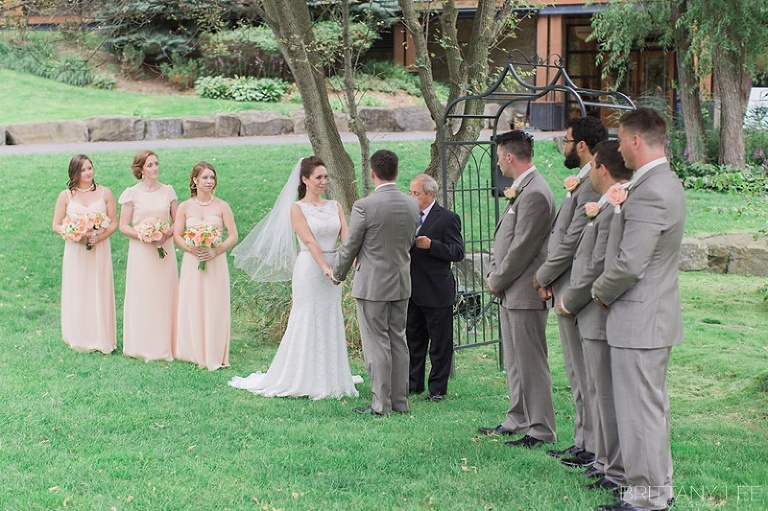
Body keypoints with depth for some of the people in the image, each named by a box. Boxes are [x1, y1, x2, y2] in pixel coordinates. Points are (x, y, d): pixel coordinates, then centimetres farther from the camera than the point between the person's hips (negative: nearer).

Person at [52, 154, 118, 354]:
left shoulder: (104, 193, 1)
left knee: (99, 292, 3)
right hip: (75, 252, 0)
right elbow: (56, 226, 1)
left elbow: (113, 223, 2)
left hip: (100, 249, 0)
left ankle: (101, 339, 12)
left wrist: (99, 237, -16)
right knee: (77, 293, 4)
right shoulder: (66, 196, 0)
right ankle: (80, 339, 14)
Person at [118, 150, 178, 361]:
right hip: (141, 252, -2)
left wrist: (167, 233, -11)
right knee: (141, 296, 1)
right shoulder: (132, 194, -2)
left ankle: (165, 345, 12)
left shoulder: (168, 191, 5)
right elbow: (123, 226, -2)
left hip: (165, 249, 2)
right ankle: (143, 346, 9)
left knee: (164, 295, 4)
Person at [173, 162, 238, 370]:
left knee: (214, 307, 0)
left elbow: (233, 236, 0)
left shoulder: (222, 206, 1)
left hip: (216, 262, -1)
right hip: (192, 262, 1)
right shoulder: (185, 207, 4)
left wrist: (216, 251, -14)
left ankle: (214, 355, 7)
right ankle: (194, 352, 12)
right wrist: (191, 249, -15)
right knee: (192, 306, 3)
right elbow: (177, 235, 3)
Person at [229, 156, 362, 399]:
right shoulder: (297, 208, -4)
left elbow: (347, 236, -2)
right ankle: (305, 381, 8)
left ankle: (330, 378, 20)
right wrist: (326, 268, -25)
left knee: (331, 323, 10)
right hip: (310, 270, -5)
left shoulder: (334, 206, 10)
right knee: (308, 323, -1)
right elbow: (309, 241, -14)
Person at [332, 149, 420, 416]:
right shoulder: (412, 205, 1)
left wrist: (337, 274, 10)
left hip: (372, 284, -6)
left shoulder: (364, 206, -17)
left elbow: (350, 247, -7)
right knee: (398, 340, 13)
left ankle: (381, 404, 2)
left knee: (377, 343, -1)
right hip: (402, 283, 6)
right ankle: (400, 401, 18)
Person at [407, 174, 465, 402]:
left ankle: (438, 389, 9)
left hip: (436, 292, -6)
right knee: (414, 339, 14)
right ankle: (414, 384, 24)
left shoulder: (447, 218, -8)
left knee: (440, 343, 2)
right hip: (412, 292, 6)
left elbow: (458, 252, -13)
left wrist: (431, 245, -23)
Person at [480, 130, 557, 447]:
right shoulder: (520, 190, 14)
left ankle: (541, 430, 1)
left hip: (525, 294, -10)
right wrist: (493, 275, 7)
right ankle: (517, 420, 27)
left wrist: (496, 282, -10)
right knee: (514, 362, 17)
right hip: (509, 293, 10)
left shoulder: (535, 194, -18)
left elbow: (522, 248, -19)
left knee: (531, 363, -4)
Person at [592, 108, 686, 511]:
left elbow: (629, 265, -24)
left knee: (640, 409, -2)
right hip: (656, 314, 11)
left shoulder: (648, 194, -23)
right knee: (653, 405, 18)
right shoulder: (667, 183, 11)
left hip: (638, 319, -11)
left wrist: (601, 293, -8)